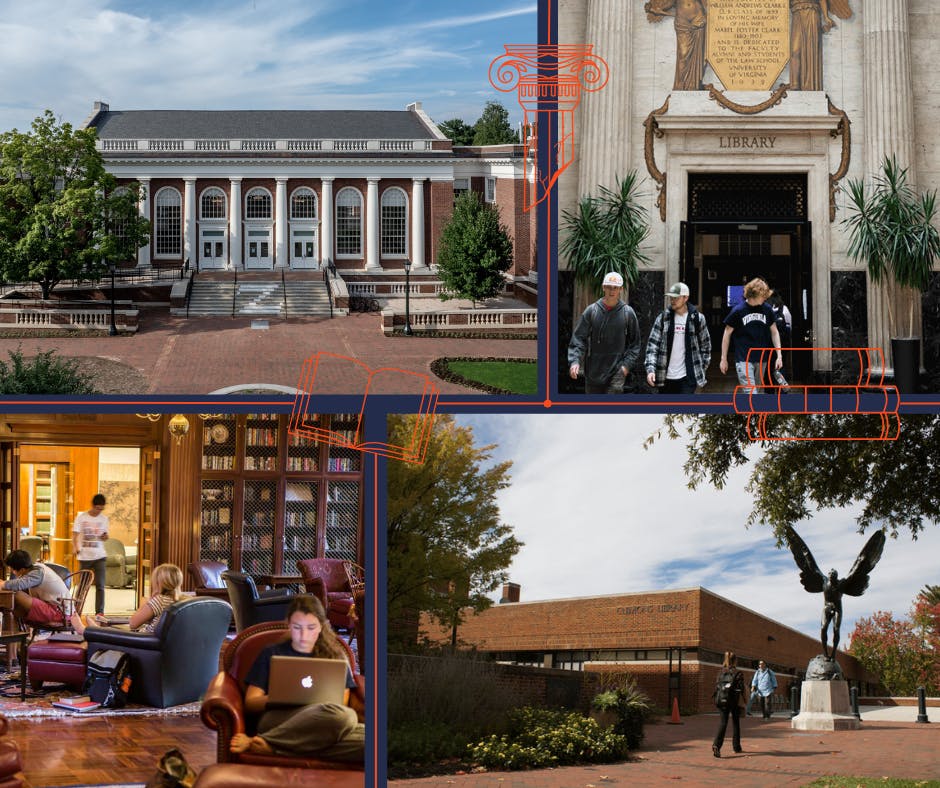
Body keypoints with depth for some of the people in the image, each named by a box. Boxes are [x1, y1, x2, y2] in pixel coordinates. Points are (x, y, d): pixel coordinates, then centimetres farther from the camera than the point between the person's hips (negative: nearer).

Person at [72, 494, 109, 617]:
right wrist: (76, 549, -22)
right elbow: (75, 535, -5)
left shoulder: (104, 519, 7)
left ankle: (100, 611, -9)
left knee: (100, 585, -8)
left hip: (99, 557, 2)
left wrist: (105, 536, -7)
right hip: (84, 557, -2)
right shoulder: (81, 517, -2)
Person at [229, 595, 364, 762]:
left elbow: (342, 703, 16)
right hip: (278, 720, -3)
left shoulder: (335, 656, 26)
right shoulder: (271, 654, 22)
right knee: (342, 715, -37)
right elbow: (250, 703, 14)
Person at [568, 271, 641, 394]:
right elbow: (578, 339, -1)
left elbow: (635, 343, 6)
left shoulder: (628, 313, 1)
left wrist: (627, 364, -7)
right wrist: (574, 360, -15)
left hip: (617, 372, -2)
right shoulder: (591, 311, 1)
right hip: (593, 371, 2)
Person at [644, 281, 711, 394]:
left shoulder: (697, 318, 0)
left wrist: (702, 367, 4)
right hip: (666, 376, 2)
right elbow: (652, 344, -3)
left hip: (688, 376, -2)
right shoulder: (663, 318, 1)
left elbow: (705, 345, 10)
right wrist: (650, 369, -14)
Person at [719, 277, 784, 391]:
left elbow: (774, 332, 11)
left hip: (761, 359, 4)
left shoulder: (767, 310, 2)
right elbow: (727, 334, 2)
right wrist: (723, 359, 4)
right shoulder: (738, 311, -7)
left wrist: (779, 355, 3)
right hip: (743, 359, -4)